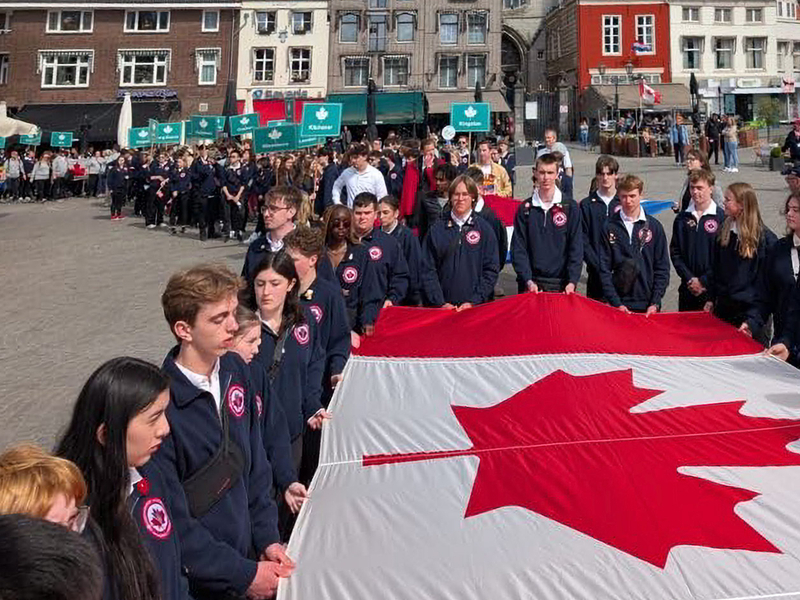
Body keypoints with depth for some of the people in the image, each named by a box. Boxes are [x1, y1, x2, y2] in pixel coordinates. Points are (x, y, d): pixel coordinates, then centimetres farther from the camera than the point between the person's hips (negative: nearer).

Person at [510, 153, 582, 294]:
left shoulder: (571, 207, 2)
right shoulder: (525, 209, 4)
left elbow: (576, 247, -1)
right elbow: (518, 249, 0)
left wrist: (572, 282, -12)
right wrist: (528, 280, -11)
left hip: (561, 284, -1)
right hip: (531, 283, 1)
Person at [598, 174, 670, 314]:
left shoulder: (654, 226, 5)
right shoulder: (609, 227, 2)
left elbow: (662, 267, 4)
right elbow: (604, 268, -1)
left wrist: (655, 302, -5)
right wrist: (615, 302, -9)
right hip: (619, 304, -1)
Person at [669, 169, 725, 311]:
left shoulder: (722, 217, -5)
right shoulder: (682, 218, 7)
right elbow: (675, 252, 6)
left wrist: (703, 281, -11)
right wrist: (689, 278, -6)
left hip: (712, 289, -4)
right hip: (687, 289, 4)